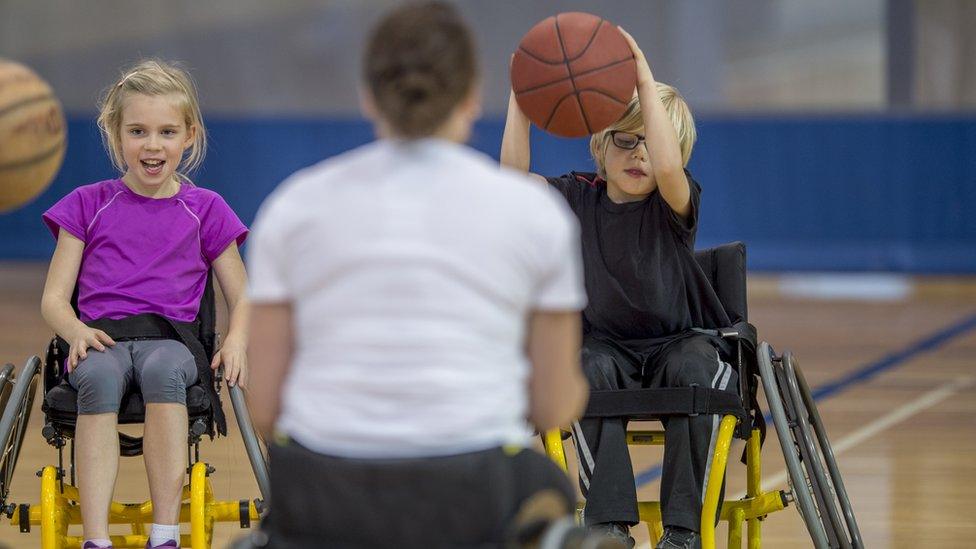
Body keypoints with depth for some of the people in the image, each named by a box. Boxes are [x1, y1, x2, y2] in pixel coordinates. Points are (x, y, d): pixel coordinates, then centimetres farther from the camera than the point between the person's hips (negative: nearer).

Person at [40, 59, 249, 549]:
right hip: (102, 338, 0)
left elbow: (241, 296, 20)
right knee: (99, 377, -38)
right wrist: (76, 330, -11)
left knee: (163, 370, -38)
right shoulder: (88, 205, 15)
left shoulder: (204, 210, 15)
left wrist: (236, 341, -3)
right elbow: (53, 298, 13)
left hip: (171, 339, 0)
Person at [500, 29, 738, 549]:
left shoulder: (674, 204, -6)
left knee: (692, 370, -35)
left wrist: (646, 84, -34)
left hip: (678, 342, -1)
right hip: (606, 345, 2)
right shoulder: (579, 197, 2)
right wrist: (521, 97, -22)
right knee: (591, 371, -33)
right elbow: (514, 177, -13)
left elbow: (668, 167, -31)